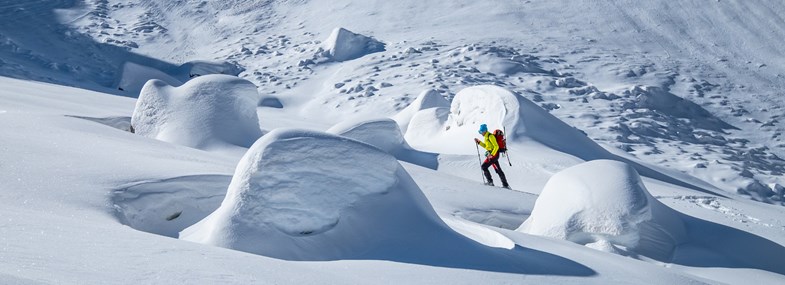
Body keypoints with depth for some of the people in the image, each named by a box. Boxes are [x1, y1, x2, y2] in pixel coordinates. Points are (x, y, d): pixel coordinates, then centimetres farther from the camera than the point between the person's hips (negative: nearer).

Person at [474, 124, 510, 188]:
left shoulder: (490, 136, -15)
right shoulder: (486, 137, 15)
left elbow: (496, 146, -19)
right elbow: (486, 146, 26)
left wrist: (491, 154, -26)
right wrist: (479, 142, 17)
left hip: (494, 154, -10)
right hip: (491, 154, 10)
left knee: (484, 166, -9)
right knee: (498, 169, 9)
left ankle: (490, 181, -5)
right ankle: (505, 184, 11)